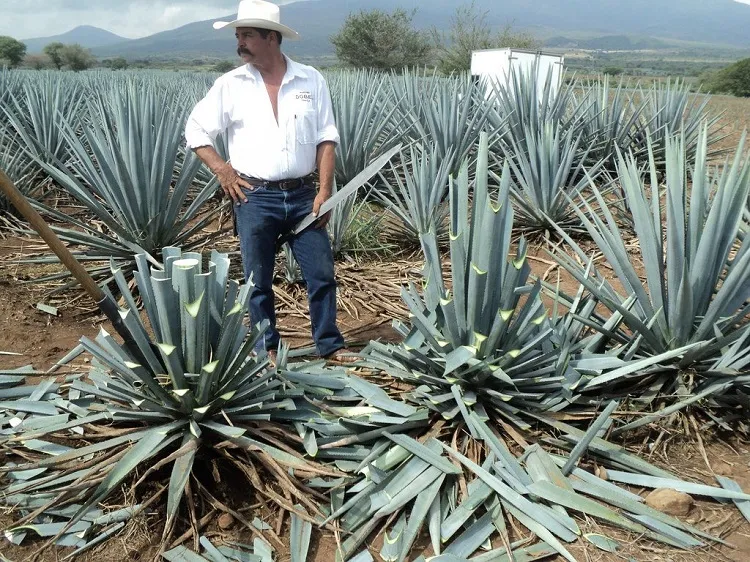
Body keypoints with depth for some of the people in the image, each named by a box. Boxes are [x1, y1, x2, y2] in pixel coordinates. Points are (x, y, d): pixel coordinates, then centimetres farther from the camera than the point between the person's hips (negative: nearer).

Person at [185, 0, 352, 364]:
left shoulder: (310, 80, 2)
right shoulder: (230, 85, 1)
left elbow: (326, 139, 1)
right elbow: (195, 131, 8)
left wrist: (325, 190, -7)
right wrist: (222, 171, -4)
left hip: (303, 195, 1)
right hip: (254, 198, 0)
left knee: (322, 274, 4)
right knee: (258, 280, 7)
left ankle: (330, 345, 20)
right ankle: (267, 349, 23)